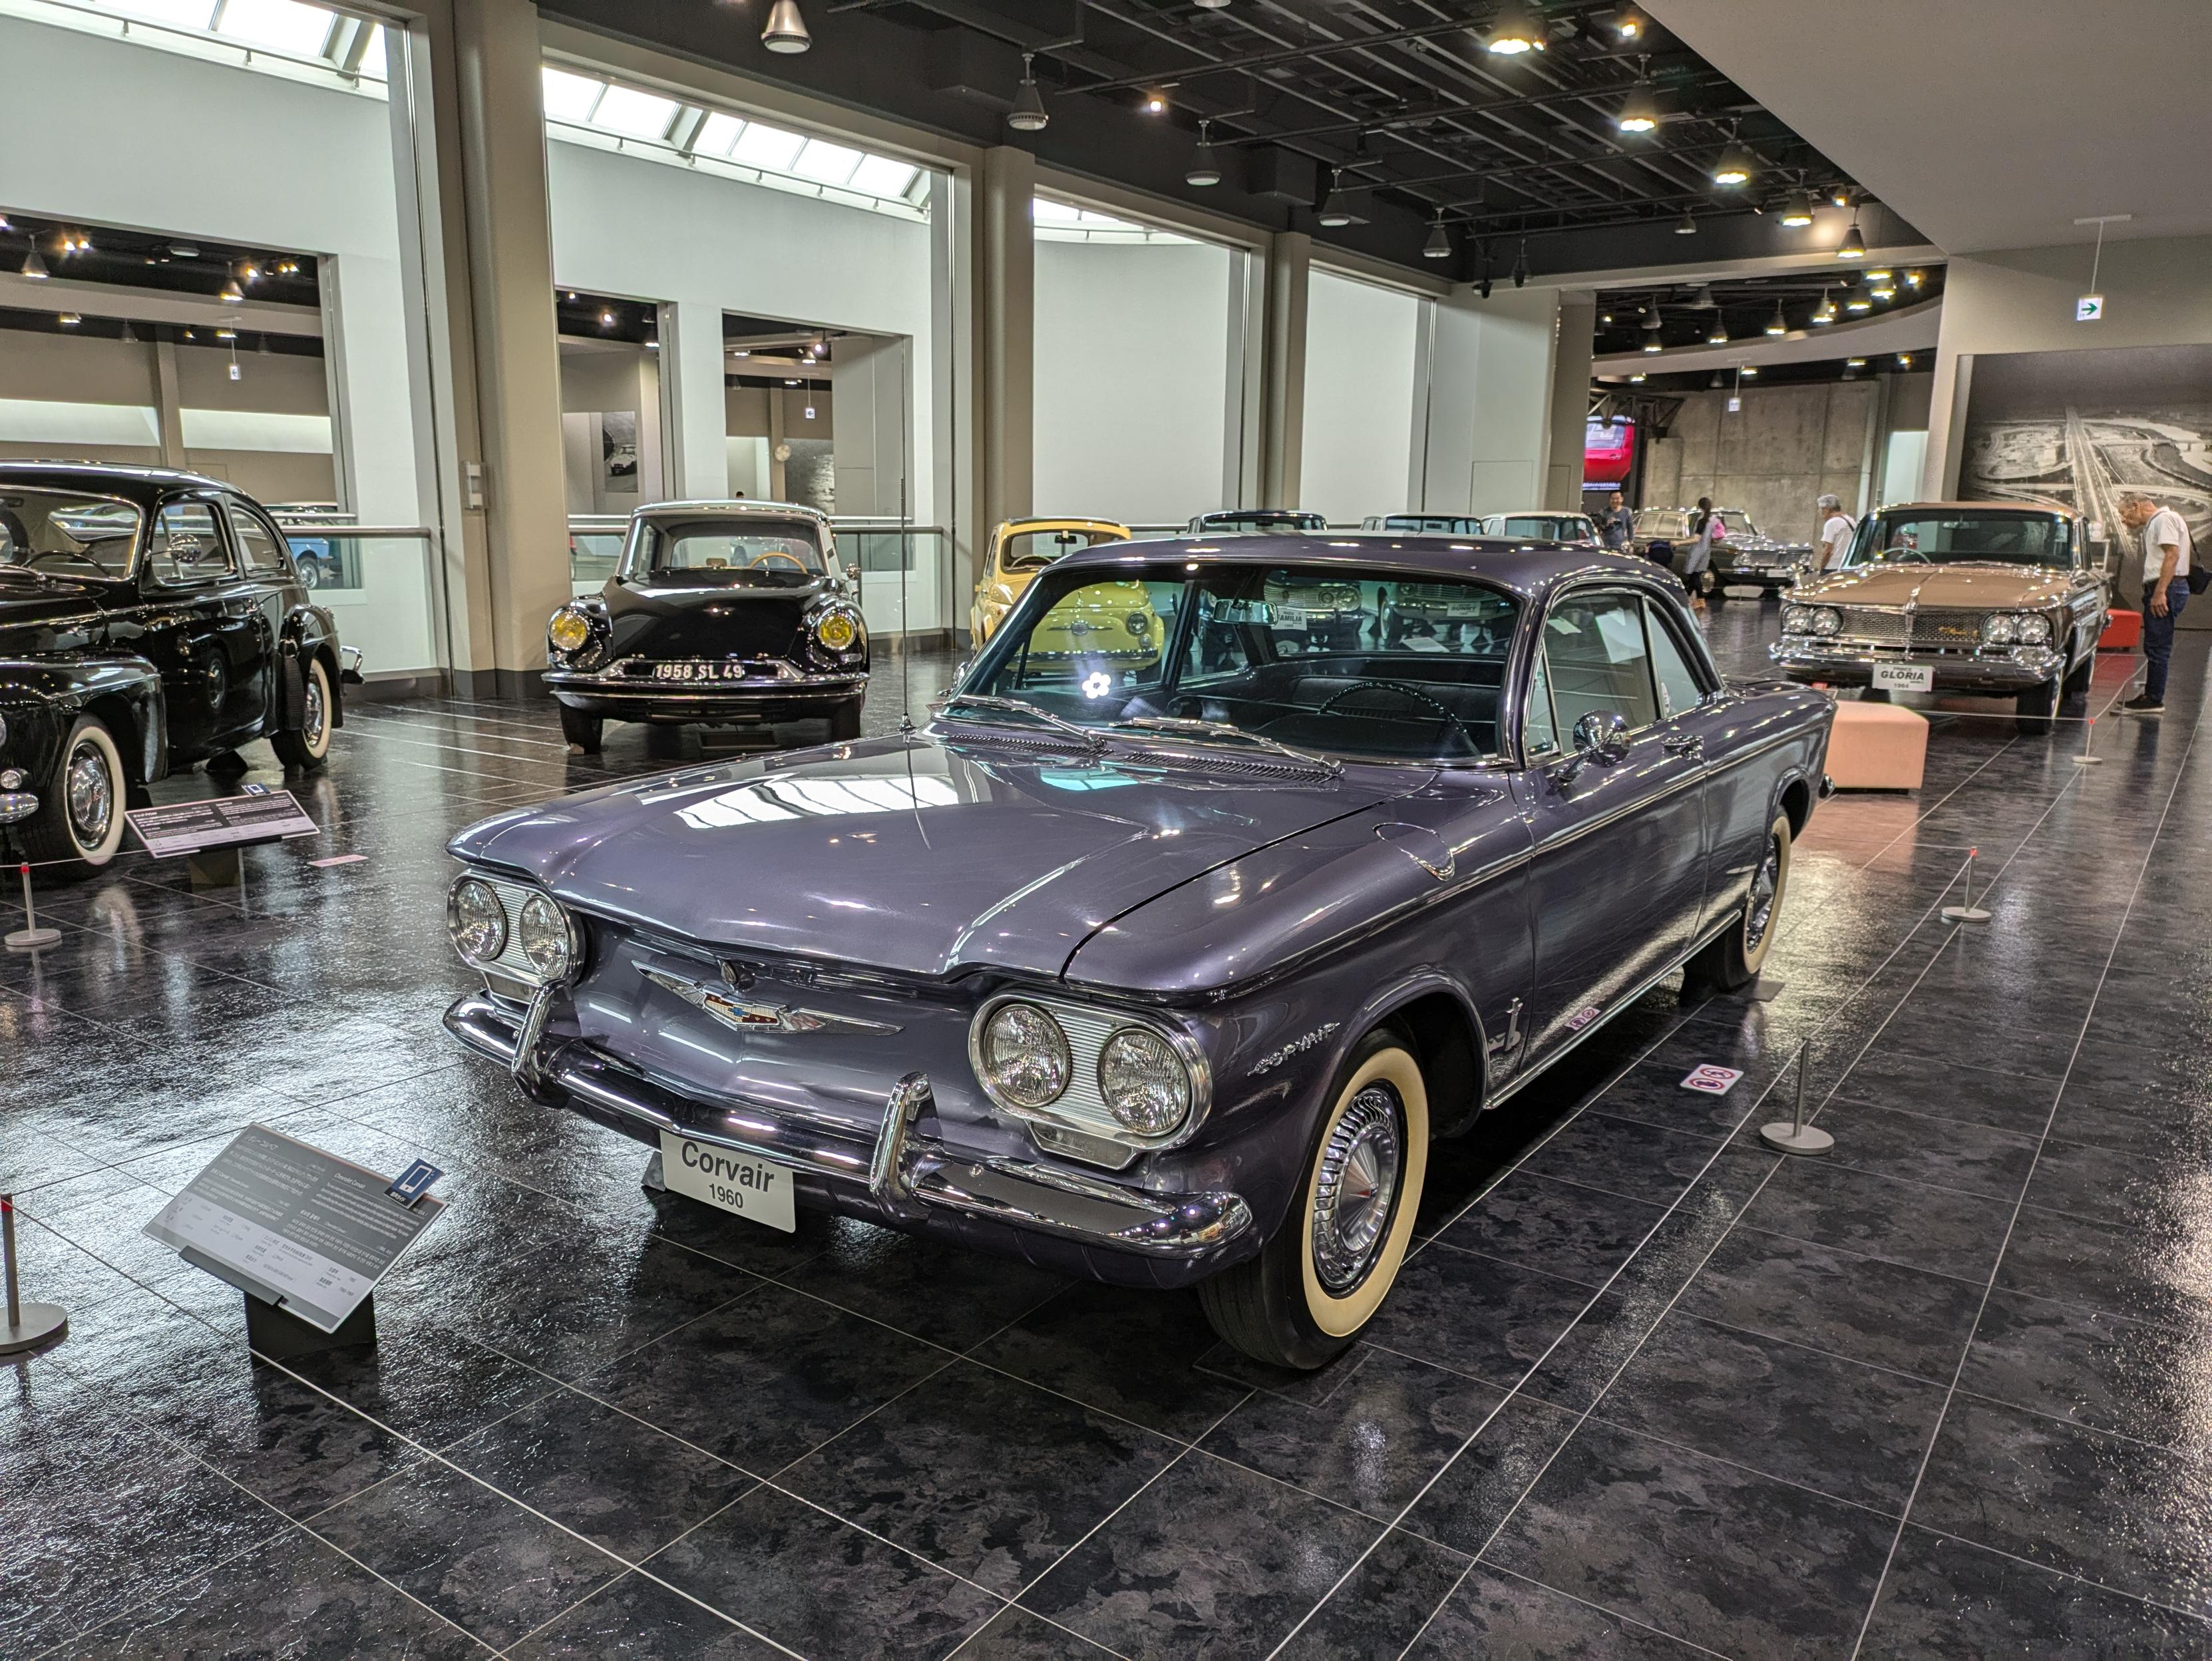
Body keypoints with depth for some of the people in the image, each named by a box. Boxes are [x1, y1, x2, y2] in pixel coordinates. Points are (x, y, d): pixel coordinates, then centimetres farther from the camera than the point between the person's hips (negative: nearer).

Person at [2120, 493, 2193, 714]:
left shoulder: (2164, 519, -9)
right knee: (2154, 647, 13)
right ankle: (2151, 696, 18)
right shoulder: (2154, 523, 23)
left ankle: (2154, 701, -9)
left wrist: (2160, 592, -23)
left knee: (2157, 647, -10)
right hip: (2160, 589, 11)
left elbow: (2172, 555, -20)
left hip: (2166, 588, -11)